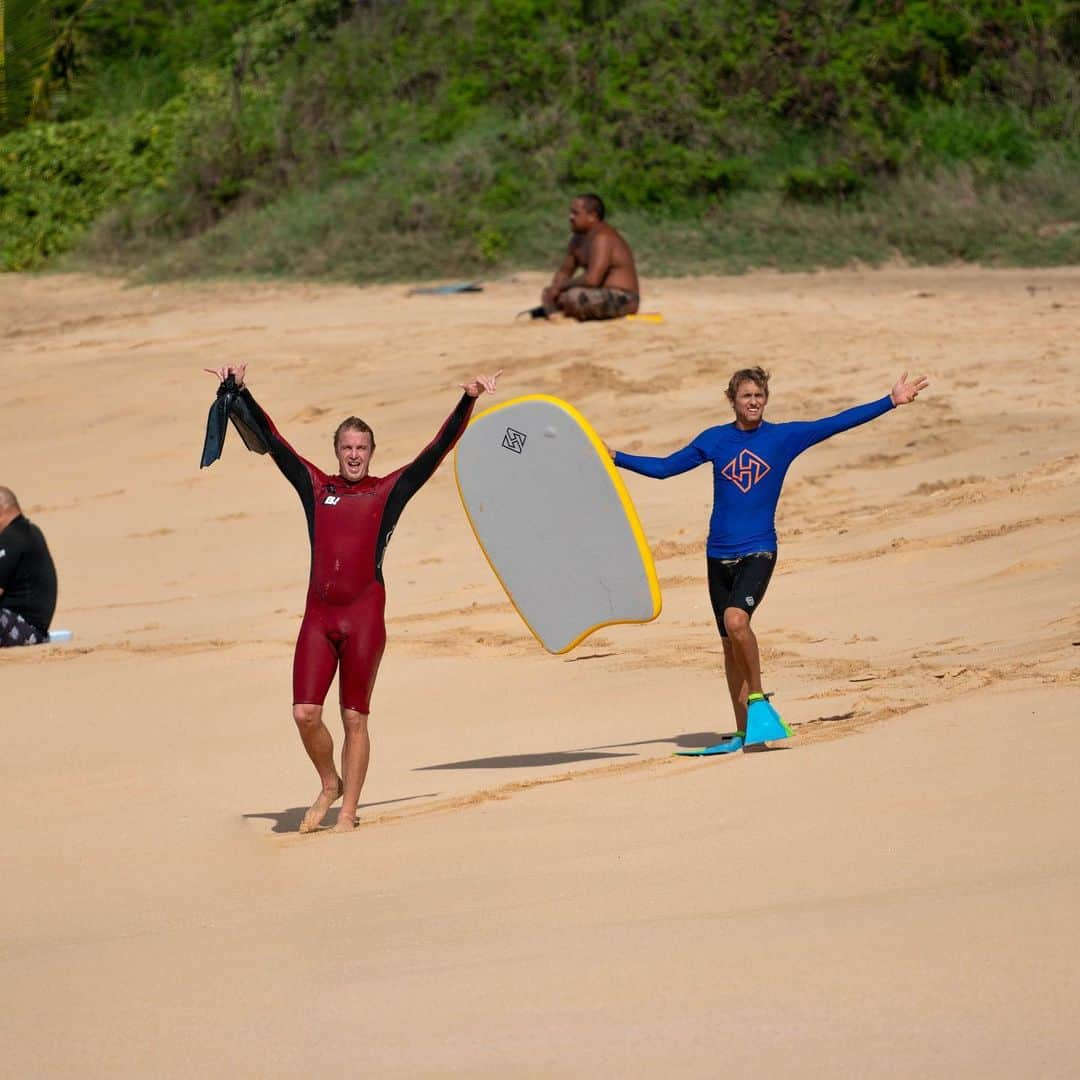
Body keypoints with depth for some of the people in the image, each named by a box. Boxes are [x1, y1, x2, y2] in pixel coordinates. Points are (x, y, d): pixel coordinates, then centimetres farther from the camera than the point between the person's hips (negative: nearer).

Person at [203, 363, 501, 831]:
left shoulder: (389, 491, 8)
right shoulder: (316, 488, 13)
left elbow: (438, 449, 5)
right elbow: (271, 441, 12)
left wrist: (466, 402, -2)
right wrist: (239, 393, 8)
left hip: (364, 616, -2)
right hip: (318, 616, 2)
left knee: (354, 718, 2)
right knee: (305, 713, -5)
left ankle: (348, 812, 9)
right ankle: (330, 784, 21)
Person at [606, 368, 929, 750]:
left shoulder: (784, 437, 2)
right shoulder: (714, 440, 6)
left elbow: (836, 424, 1)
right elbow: (662, 468, 12)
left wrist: (891, 402, -1)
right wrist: (616, 458, 2)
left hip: (759, 551, -3)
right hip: (719, 554, 3)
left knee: (736, 620, -29)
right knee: (729, 644, 6)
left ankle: (758, 698, -11)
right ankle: (744, 733, 14)